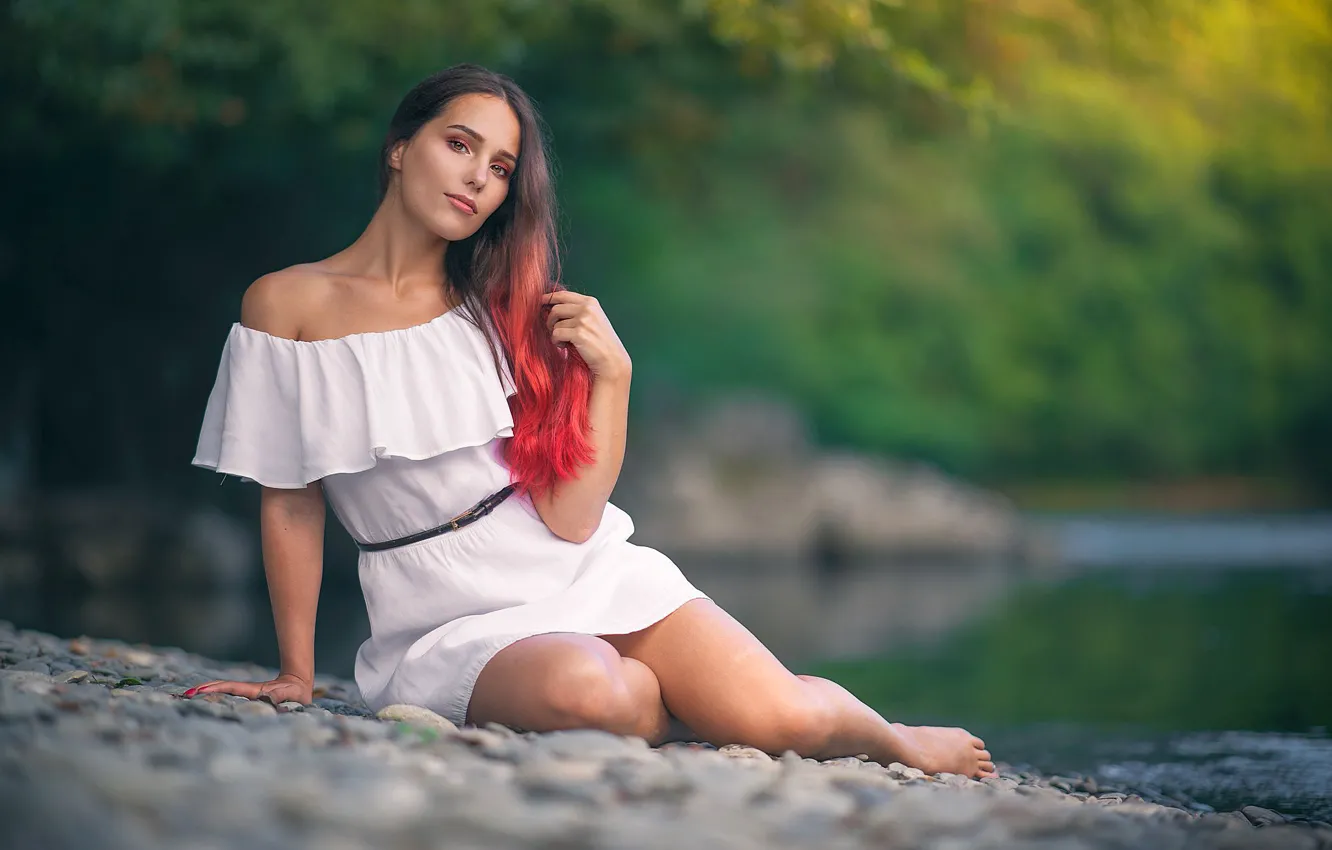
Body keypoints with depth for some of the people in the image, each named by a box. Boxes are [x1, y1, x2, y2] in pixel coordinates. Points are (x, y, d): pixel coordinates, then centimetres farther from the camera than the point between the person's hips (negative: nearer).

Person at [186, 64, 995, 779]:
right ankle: (697, 704, -2)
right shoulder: (286, 304, 0)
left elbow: (571, 518, -1)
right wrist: (296, 675, 2)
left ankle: (897, 740, 17)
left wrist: (611, 375, -11)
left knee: (785, 717, -19)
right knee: (582, 692, -37)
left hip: (589, 577, 3)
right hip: (456, 624, -3)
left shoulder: (500, 312, 7)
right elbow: (289, 504, 4)